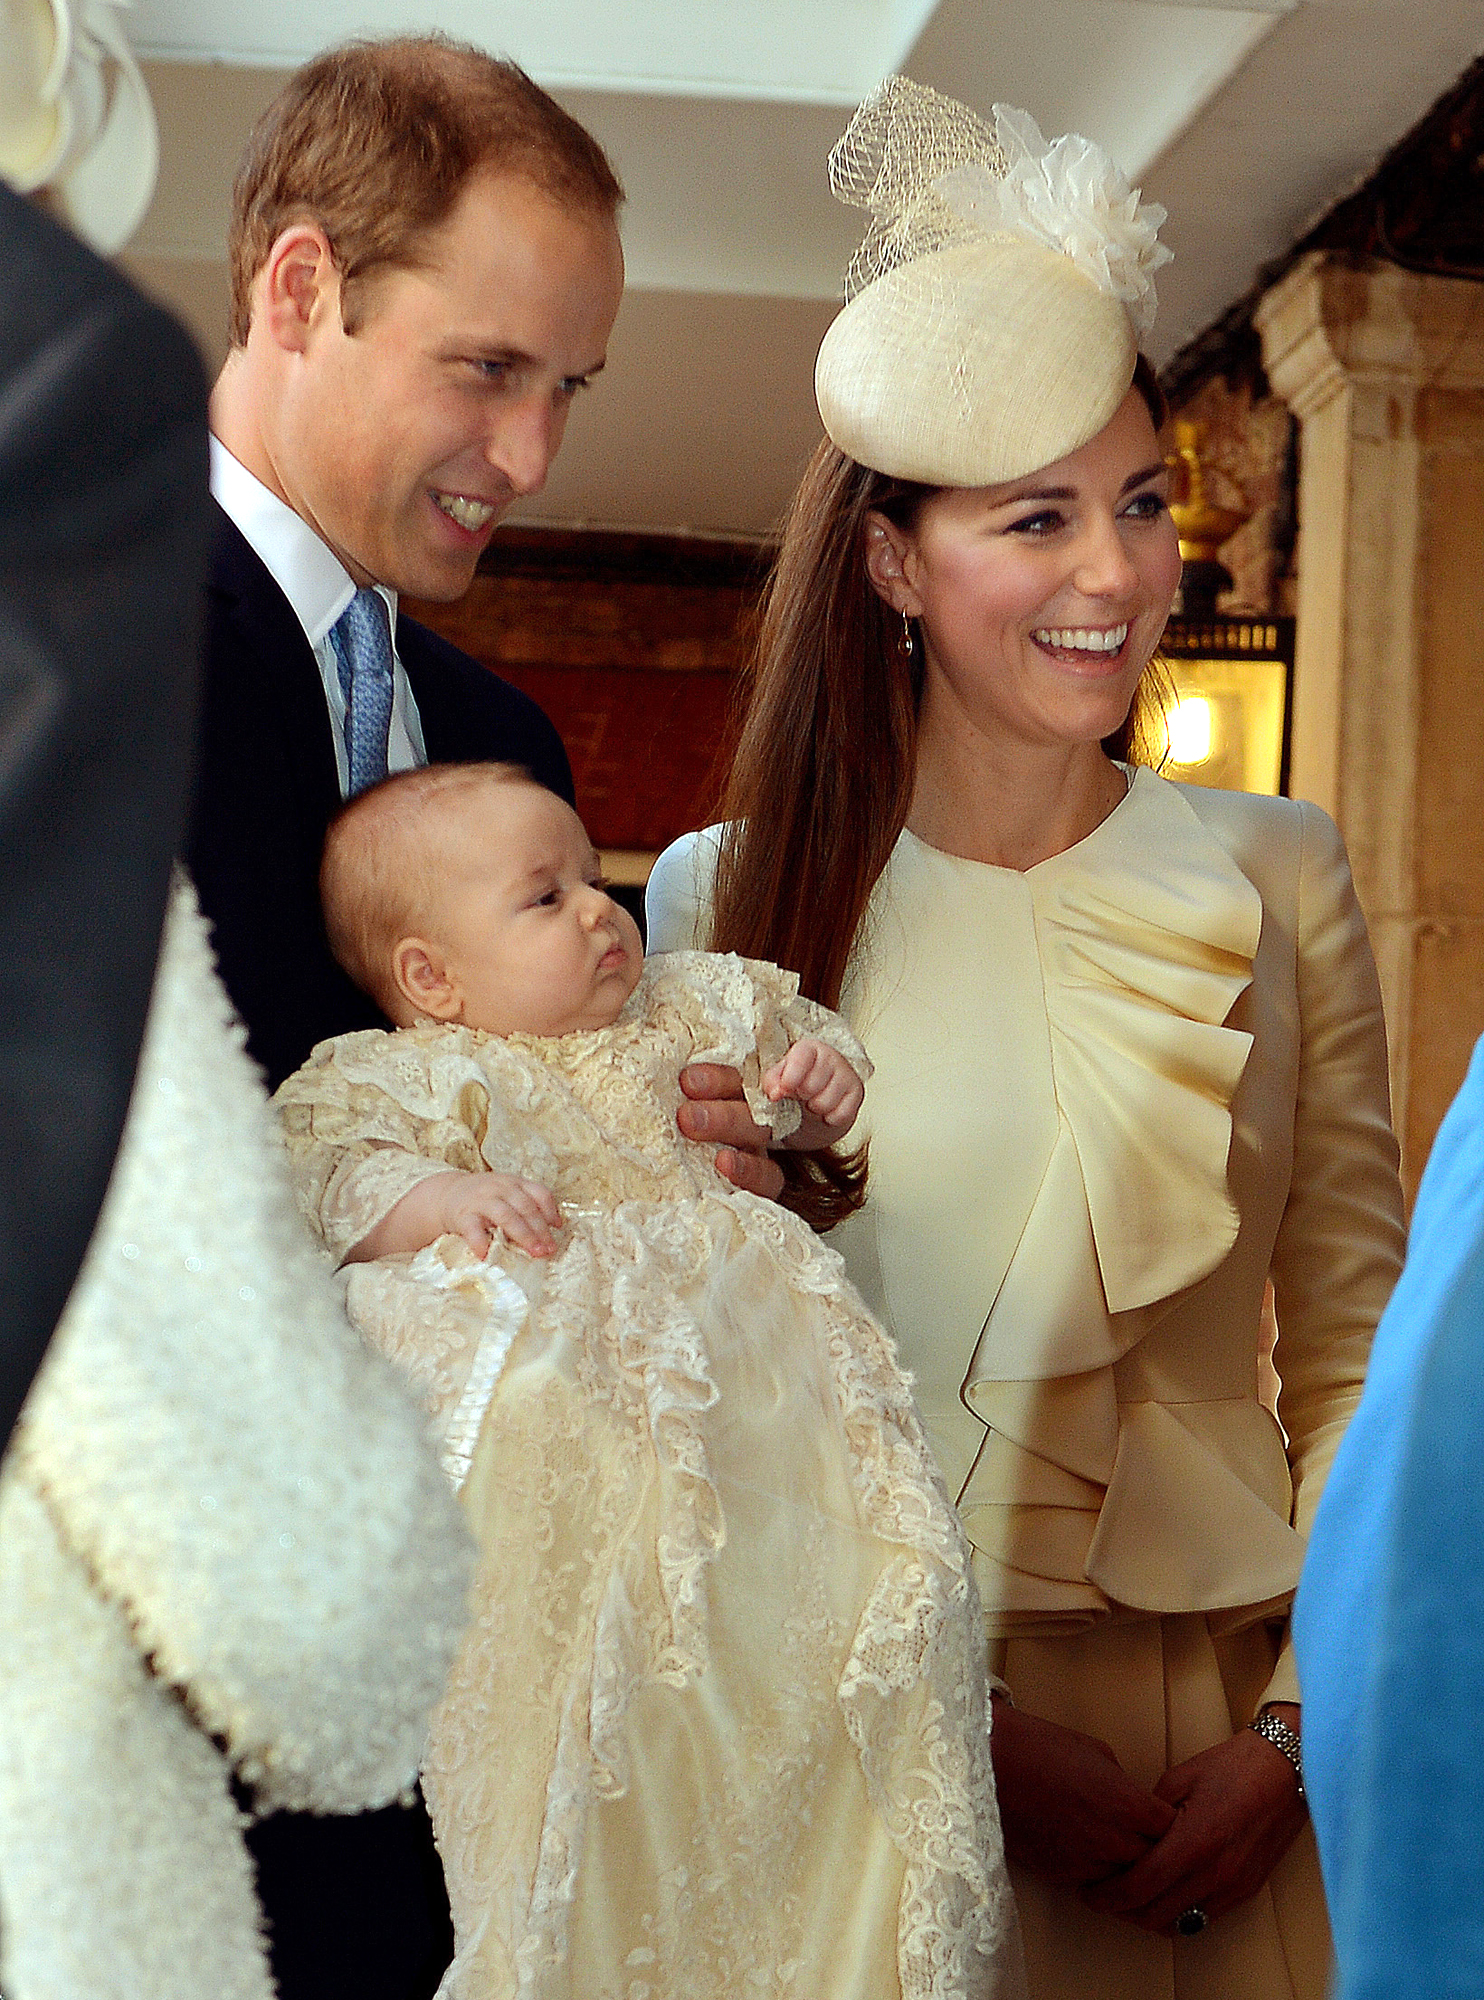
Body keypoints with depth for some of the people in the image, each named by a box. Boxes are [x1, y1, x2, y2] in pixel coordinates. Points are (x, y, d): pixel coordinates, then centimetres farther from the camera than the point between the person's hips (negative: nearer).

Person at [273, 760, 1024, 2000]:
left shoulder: (690, 1011, 25)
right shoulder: (408, 1074, 7)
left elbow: (787, 1030, 39)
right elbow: (333, 1170, -7)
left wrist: (824, 1076, 16)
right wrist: (446, 1198, -25)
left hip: (746, 1358, 5)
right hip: (559, 1375, -5)